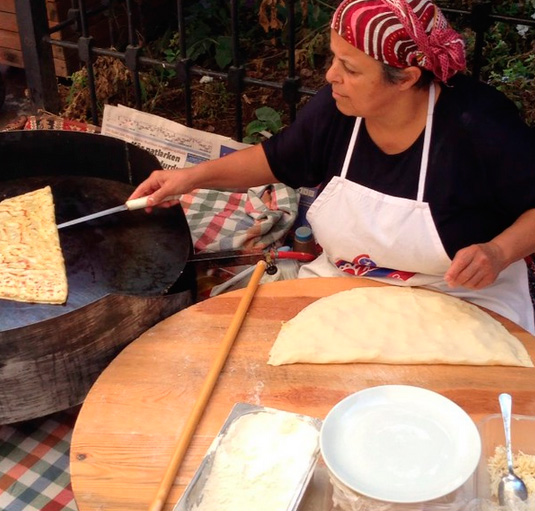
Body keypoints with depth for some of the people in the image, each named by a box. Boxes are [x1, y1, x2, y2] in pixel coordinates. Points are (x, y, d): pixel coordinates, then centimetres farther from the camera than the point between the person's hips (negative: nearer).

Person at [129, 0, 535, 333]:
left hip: (459, 299, -3)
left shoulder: (479, 123, -22)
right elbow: (278, 158, 12)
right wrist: (196, 175, 3)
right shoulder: (336, 105, -8)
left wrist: (500, 252, -27)